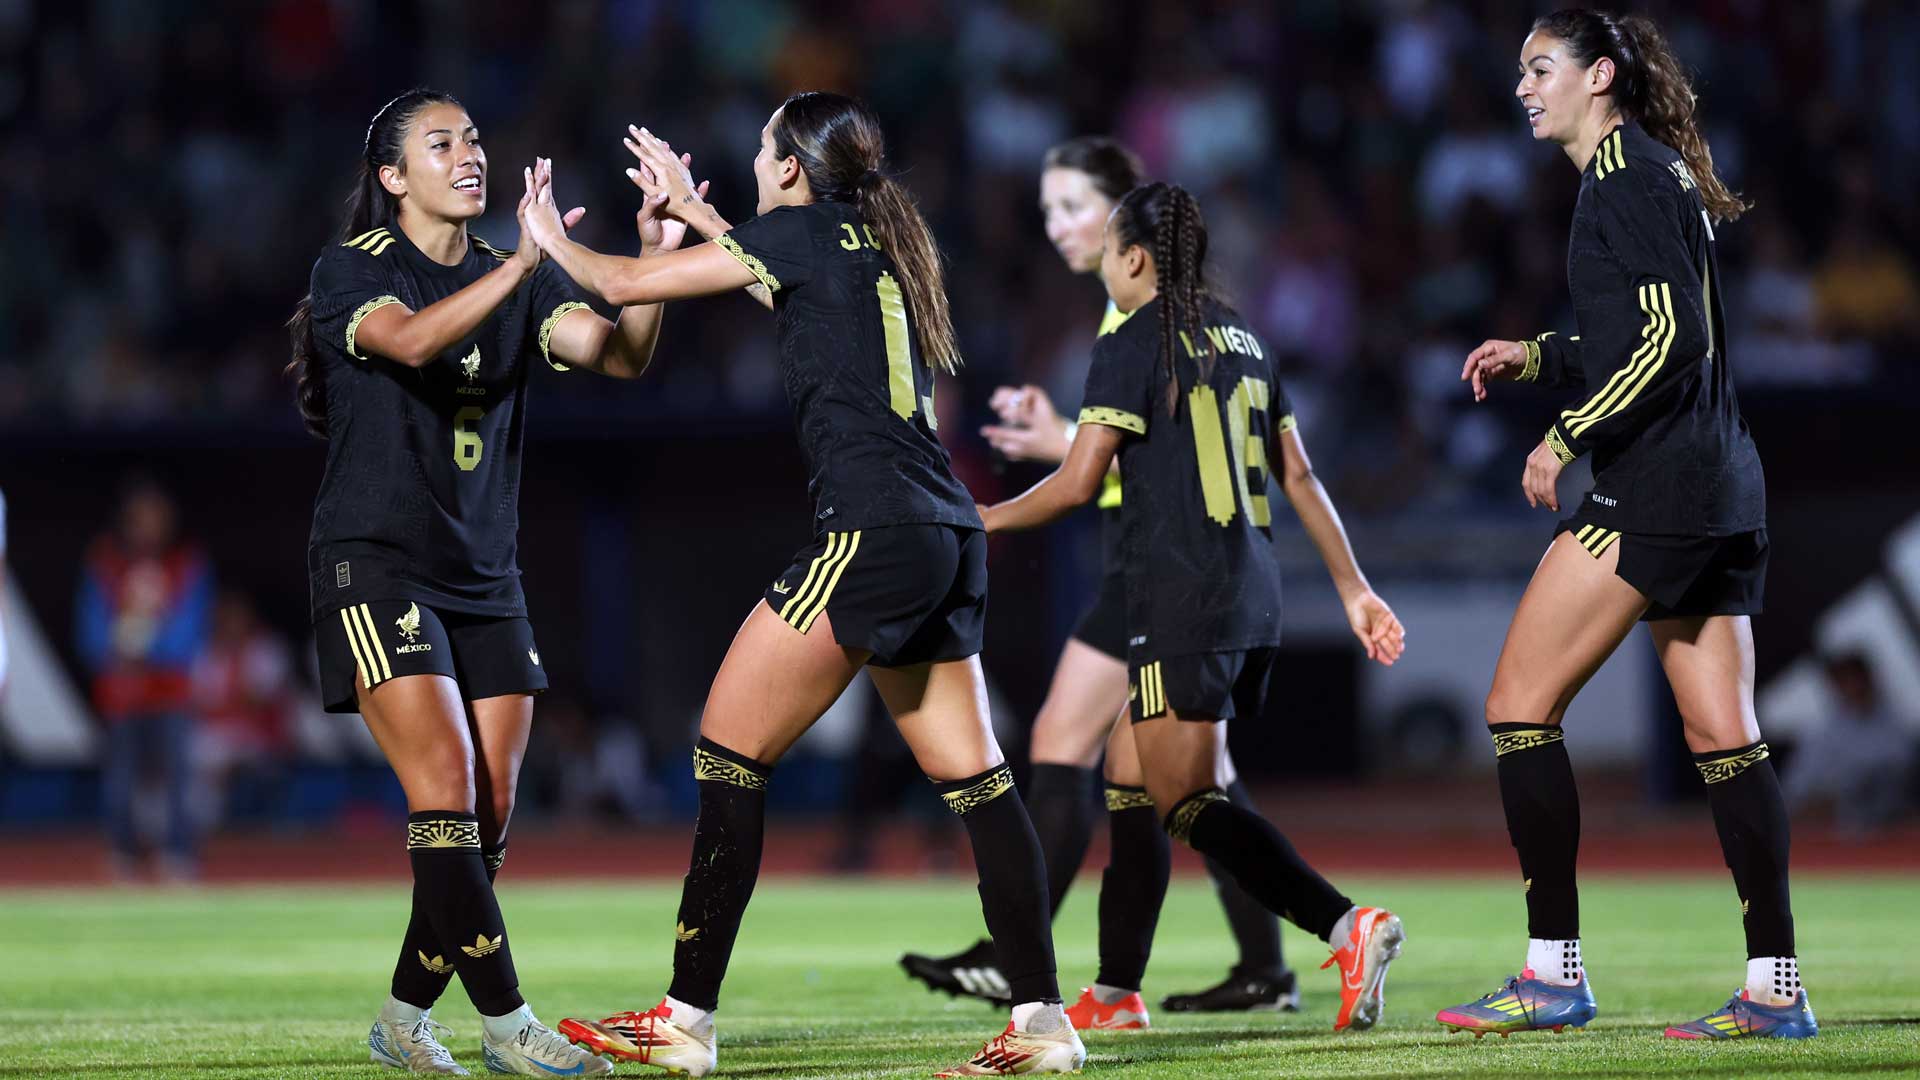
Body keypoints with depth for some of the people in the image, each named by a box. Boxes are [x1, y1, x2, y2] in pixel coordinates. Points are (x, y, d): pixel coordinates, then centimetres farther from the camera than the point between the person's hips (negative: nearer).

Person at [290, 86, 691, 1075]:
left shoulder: (515, 280, 10)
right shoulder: (352, 270, -5)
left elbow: (619, 355, -5)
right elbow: (411, 338, -27)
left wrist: (654, 260, -22)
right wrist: (520, 266, -37)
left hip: (485, 576, 6)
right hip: (376, 563, -6)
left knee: (489, 820, 3)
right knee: (446, 791, -17)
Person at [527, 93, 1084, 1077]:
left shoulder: (806, 230, -4)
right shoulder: (879, 241, 18)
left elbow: (627, 285, 1)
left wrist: (551, 241, 19)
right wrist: (689, 207, 45)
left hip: (872, 533, -9)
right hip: (947, 543, 9)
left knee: (728, 748, -3)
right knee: (975, 780, 7)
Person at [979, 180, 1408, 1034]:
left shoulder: (1134, 346, -7)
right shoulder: (1239, 339, 16)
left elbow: (1077, 483, -10)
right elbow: (1298, 474, 16)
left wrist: (982, 522, 5)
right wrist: (1353, 586, 17)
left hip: (1182, 603, -9)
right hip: (1252, 598, 9)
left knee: (1189, 804, -9)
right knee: (1132, 781, 14)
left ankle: (1347, 927, -25)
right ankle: (1115, 994, 15)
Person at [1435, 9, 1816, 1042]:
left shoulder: (1627, 176, -9)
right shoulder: (1654, 175, 20)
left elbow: (1669, 339, -17)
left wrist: (1567, 435, -15)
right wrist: (1534, 357, 17)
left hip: (1652, 487, -10)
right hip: (1721, 492, 10)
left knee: (1518, 705, -6)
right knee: (1723, 736, 6)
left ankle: (1555, 971, -7)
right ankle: (1776, 986, 3)